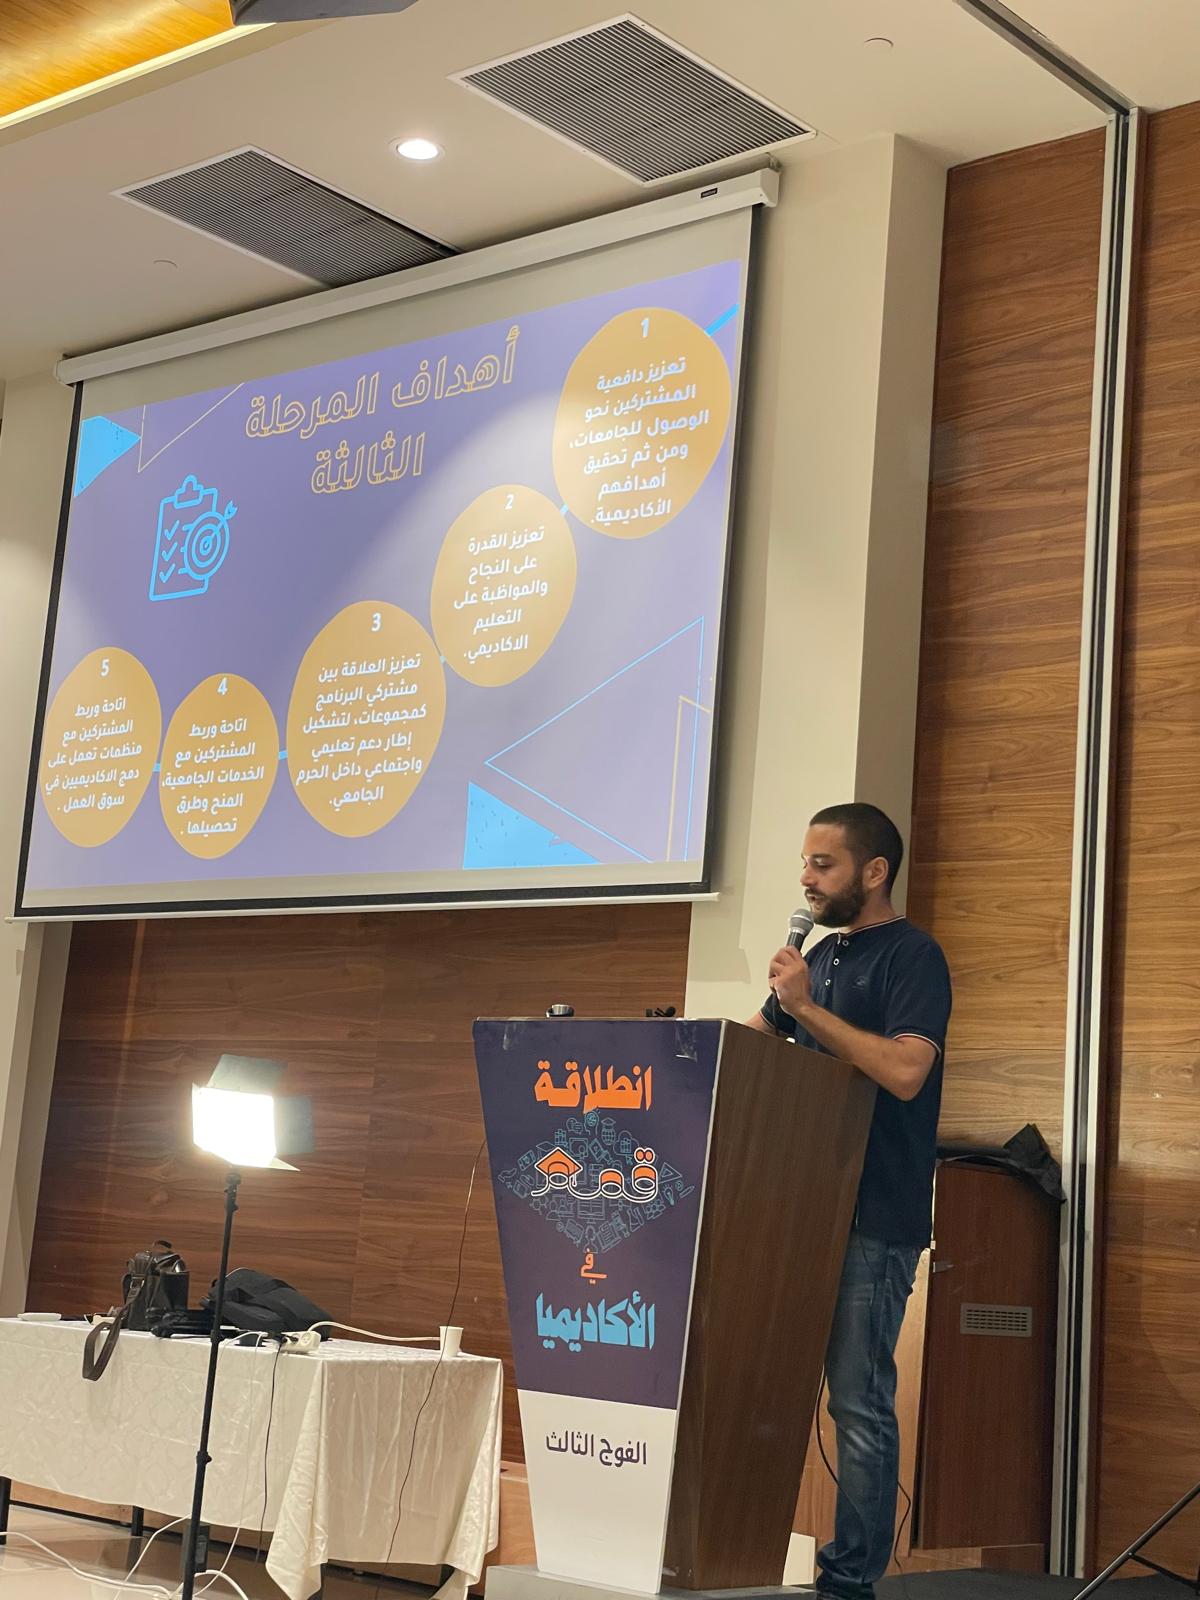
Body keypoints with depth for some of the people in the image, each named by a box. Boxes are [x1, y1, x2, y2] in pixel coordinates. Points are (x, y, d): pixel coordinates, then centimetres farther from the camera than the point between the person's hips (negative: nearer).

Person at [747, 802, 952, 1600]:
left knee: (860, 1403, -5)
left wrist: (807, 1006, -19)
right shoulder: (823, 955, 17)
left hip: (876, 1214, -8)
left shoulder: (912, 956, -8)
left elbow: (905, 1069, -22)